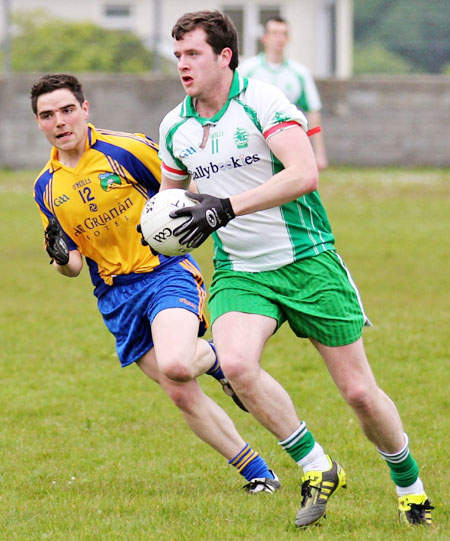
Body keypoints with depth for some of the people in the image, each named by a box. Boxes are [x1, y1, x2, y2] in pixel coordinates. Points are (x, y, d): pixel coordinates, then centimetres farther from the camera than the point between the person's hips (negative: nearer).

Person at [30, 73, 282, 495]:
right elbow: (73, 264, 10)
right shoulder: (46, 187, 5)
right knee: (182, 397, 1)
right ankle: (256, 472, 15)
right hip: (116, 297, 5)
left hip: (166, 273, -5)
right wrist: (60, 257, -12)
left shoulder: (126, 150, -9)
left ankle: (214, 357, 6)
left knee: (175, 366, -31)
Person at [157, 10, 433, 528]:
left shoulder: (262, 101, -15)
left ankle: (408, 484, 26)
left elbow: (304, 174, -27)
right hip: (238, 272, 4)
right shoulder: (175, 128, 4)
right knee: (235, 363, -27)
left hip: (307, 261, -4)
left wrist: (226, 207, -32)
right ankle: (316, 469, -10)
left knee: (359, 391, -1)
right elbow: (171, 193, 23)